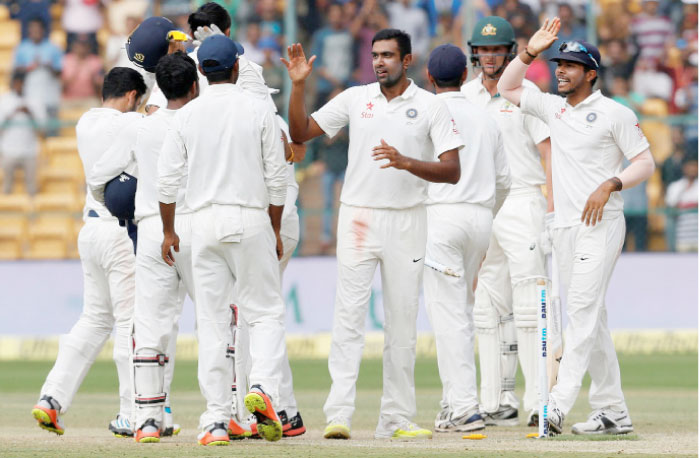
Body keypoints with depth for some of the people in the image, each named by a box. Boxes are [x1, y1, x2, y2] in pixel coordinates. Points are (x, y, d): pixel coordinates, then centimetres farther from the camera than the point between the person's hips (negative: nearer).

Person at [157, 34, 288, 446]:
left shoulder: (187, 115, 3)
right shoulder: (259, 110, -2)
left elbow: (168, 179, 2)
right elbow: (276, 178, -1)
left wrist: (169, 231, 12)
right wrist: (276, 230, 9)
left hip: (205, 223, 2)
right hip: (250, 220, -2)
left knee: (212, 322, 5)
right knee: (267, 311, 6)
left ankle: (217, 420, 1)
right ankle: (263, 387, -20)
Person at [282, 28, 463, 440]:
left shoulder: (431, 106, 0)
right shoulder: (355, 99, 7)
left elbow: (452, 171, -7)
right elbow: (300, 133, 8)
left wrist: (406, 162, -23)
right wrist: (299, 85, -5)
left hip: (406, 222, 0)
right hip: (358, 217, 0)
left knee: (403, 321, 3)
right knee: (349, 314, -8)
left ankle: (396, 418, 9)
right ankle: (338, 415, -13)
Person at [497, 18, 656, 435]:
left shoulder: (615, 114, -4)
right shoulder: (553, 107, 15)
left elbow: (646, 164, -6)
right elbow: (507, 88, 22)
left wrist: (609, 185, -21)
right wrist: (530, 53, 9)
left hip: (601, 225, -7)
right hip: (565, 225, 7)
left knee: (584, 309, -16)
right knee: (589, 318, 7)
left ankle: (558, 406, -27)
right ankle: (613, 412, 11)